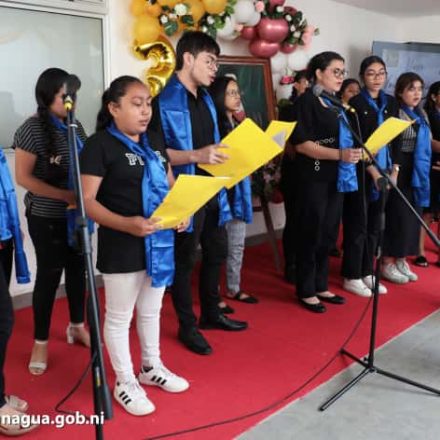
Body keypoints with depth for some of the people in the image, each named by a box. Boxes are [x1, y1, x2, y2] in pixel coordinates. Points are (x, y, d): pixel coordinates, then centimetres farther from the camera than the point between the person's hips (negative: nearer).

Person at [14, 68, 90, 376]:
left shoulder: (75, 126, 4)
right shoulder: (33, 129, -12)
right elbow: (23, 177, -14)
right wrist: (65, 195, -22)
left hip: (77, 215, 5)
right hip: (46, 218, -5)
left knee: (78, 269, 15)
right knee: (49, 275, 4)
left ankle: (77, 326, 36)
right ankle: (41, 342, 21)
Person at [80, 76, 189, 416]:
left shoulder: (154, 144, 11)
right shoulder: (99, 145, -11)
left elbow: (171, 187, 17)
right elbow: (87, 200, -17)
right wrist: (127, 223, -30)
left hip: (159, 242, 7)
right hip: (122, 247, -7)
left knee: (151, 310, 21)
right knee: (119, 317, 8)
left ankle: (151, 367, 40)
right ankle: (125, 382, 25)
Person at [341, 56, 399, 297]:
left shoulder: (391, 103, 11)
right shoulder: (355, 103, -6)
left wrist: (394, 170, 0)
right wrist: (372, 171, -17)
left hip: (384, 173, 6)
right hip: (361, 174, -6)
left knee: (374, 226, 11)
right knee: (357, 225, 0)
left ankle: (367, 273, 23)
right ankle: (352, 277, 10)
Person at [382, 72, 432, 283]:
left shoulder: (421, 115, 13)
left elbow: (425, 144, 18)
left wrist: (424, 174, 13)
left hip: (417, 174, 8)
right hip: (400, 172, -8)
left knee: (411, 217, 10)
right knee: (397, 216, -4)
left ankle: (401, 260, 21)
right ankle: (388, 264, 6)